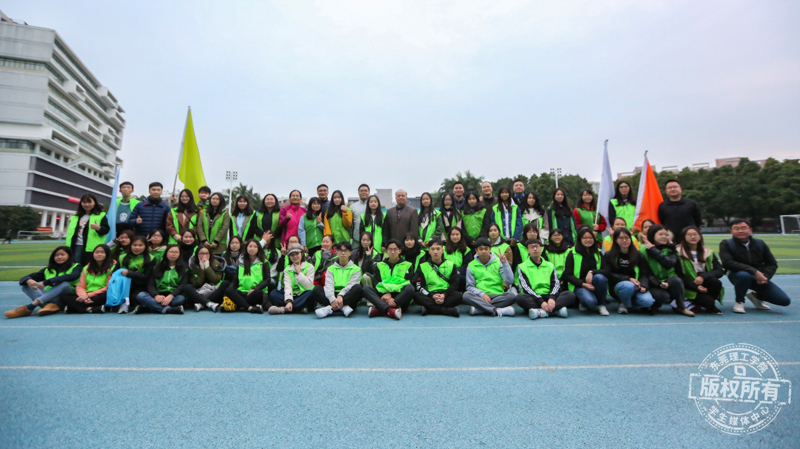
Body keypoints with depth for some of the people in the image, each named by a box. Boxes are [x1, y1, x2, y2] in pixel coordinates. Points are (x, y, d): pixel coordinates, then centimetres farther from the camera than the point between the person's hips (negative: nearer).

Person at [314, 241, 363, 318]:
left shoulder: (356, 269, 10)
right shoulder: (331, 268, 14)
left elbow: (351, 285, -8)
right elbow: (329, 285, -5)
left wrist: (340, 296, -30)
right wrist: (332, 300, -27)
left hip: (348, 299, -1)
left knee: (358, 288, -30)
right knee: (317, 289, -22)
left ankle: (329, 309, -36)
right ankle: (343, 308, -37)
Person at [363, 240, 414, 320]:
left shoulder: (407, 265, 15)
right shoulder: (379, 265, 19)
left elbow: (408, 283, 1)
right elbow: (376, 284, 6)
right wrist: (387, 294, -14)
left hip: (400, 298, -1)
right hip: (383, 297, 1)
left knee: (410, 288, -32)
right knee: (366, 289, -23)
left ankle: (378, 310, -40)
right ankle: (389, 310, -46)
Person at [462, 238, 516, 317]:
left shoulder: (498, 262, 8)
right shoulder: (471, 266, 8)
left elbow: (510, 281, -3)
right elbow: (470, 286, 4)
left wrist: (505, 263, -11)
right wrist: (481, 294, -14)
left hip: (498, 296, 1)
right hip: (480, 297, -1)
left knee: (512, 295, -29)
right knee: (466, 295, -30)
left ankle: (479, 309, -29)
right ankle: (497, 310, -35)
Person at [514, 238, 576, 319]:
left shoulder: (550, 266, 19)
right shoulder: (522, 267, 9)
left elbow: (556, 284, 5)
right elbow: (526, 288, -5)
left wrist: (552, 298, -18)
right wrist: (541, 302, -21)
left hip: (549, 297, 3)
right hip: (533, 299, -3)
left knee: (570, 295, -22)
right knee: (519, 297, -34)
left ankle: (541, 312, -37)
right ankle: (556, 310, -36)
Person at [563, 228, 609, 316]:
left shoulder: (598, 253, 13)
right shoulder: (572, 254, 2)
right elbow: (567, 275, -3)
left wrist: (592, 272, -19)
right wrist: (583, 284, -16)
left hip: (595, 285, 3)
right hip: (579, 285, -3)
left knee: (600, 277, -32)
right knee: (590, 301, -33)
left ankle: (601, 305, -9)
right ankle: (584, 304, 5)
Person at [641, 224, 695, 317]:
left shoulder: (670, 249, 4)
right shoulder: (643, 251, -5)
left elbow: (669, 264, -18)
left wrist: (653, 250, -18)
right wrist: (658, 283, -24)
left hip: (668, 282, 3)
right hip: (653, 285, -3)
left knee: (676, 280, -31)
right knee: (663, 296, -34)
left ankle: (681, 307, -8)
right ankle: (654, 305, 3)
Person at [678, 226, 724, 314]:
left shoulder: (708, 252, 10)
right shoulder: (678, 253, -5)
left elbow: (719, 270, -1)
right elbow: (680, 275, -9)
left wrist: (703, 276, -20)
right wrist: (696, 287, -21)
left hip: (704, 284, 5)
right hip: (690, 288, -5)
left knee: (716, 283, -30)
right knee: (709, 301, -31)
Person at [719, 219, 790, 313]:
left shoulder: (760, 243, 3)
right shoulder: (726, 244, -11)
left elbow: (772, 263, 7)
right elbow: (728, 263, -24)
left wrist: (765, 276, -13)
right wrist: (754, 271, -29)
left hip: (759, 278, 4)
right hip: (737, 275, -4)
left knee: (784, 300, -9)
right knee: (744, 275, -40)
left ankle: (756, 296, 24)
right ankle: (739, 301, -11)